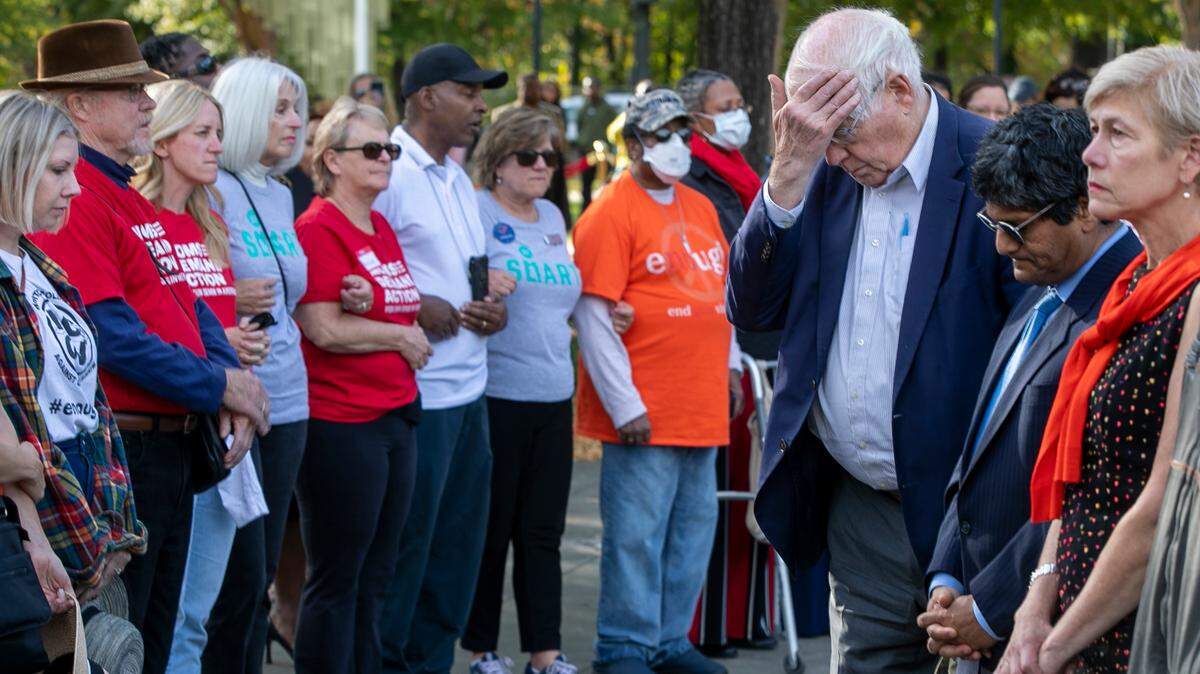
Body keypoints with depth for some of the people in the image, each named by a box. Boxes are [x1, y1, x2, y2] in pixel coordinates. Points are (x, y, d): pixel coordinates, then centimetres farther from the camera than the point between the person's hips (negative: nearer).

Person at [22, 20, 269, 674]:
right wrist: (218, 387, -15)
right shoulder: (74, 200, -15)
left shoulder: (130, 198, 16)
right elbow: (111, 333, -22)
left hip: (175, 446, 10)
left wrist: (234, 385, -1)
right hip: (123, 451, -10)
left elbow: (193, 308, 16)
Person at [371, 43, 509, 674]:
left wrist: (494, 304, 6)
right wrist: (416, 309, -18)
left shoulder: (459, 181, 17)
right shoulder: (388, 173, -13)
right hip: (417, 393, -9)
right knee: (403, 549, -1)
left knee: (456, 548, 13)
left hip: (468, 391, 9)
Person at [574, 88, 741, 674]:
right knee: (637, 533, -5)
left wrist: (731, 362, 18)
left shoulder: (700, 209, 16)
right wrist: (623, 403, -14)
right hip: (644, 415, -7)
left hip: (703, 406, 8)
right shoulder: (612, 213, -8)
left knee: (694, 528, 11)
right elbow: (592, 314, -12)